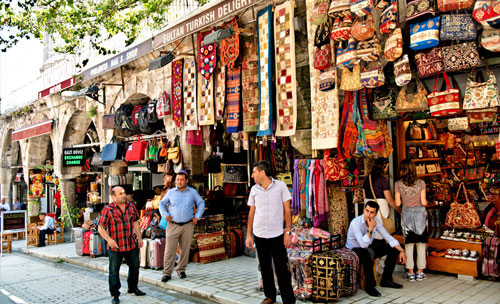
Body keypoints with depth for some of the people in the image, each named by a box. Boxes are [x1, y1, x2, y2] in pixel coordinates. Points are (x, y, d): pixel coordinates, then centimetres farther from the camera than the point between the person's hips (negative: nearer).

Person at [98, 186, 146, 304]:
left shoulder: (131, 206, 4)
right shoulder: (108, 210, -12)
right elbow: (100, 228, -10)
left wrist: (139, 237, 12)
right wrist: (109, 240, -21)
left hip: (132, 244, 5)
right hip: (115, 247, -5)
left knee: (135, 267, 17)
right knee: (114, 271, 3)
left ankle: (133, 288, 38)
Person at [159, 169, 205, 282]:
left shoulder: (193, 192, 7)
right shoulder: (171, 192, 6)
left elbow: (201, 203, 16)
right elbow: (162, 203, 17)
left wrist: (197, 216, 6)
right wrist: (165, 215, 2)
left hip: (188, 225, 1)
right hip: (173, 225, -1)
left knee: (185, 250, 6)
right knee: (170, 250, -4)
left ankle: (181, 270, 21)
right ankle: (167, 273, 3)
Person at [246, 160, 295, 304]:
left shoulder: (280, 186, -4)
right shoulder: (254, 189, 5)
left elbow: (287, 210, -2)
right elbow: (251, 213, 11)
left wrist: (288, 232, -7)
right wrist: (248, 235, 8)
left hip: (277, 234, -3)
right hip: (259, 235, 4)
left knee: (282, 268, -2)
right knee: (265, 268, 12)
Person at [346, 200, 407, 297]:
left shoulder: (376, 221, -6)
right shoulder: (355, 223, -26)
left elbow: (389, 238, -3)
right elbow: (363, 245, -33)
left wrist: (402, 251, -14)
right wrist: (370, 228, -36)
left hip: (368, 248, 7)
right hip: (353, 251, -7)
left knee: (394, 248, -2)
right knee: (368, 252, -40)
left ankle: (386, 280, 7)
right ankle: (369, 286, -24)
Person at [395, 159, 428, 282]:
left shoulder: (398, 184, -6)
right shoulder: (421, 183, -7)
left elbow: (397, 203, -4)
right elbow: (423, 202, -8)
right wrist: (426, 202, 15)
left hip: (406, 213, 1)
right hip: (420, 213, 0)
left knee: (409, 244, 7)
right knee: (421, 244, 8)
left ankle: (410, 273, 11)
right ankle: (420, 272, 13)